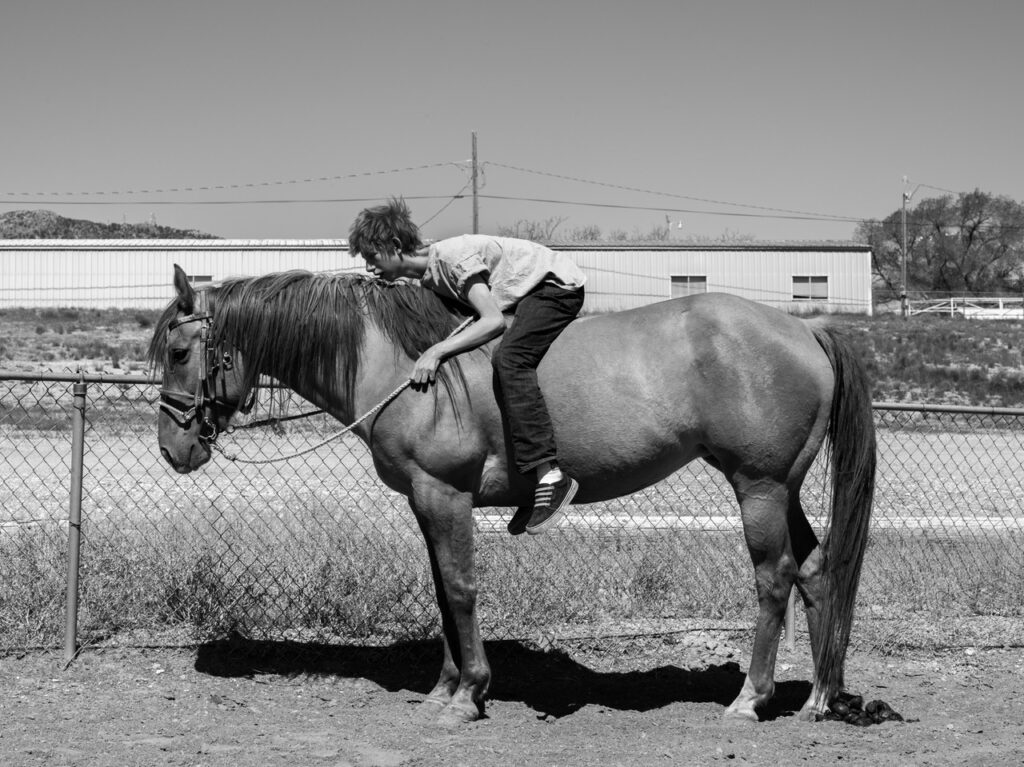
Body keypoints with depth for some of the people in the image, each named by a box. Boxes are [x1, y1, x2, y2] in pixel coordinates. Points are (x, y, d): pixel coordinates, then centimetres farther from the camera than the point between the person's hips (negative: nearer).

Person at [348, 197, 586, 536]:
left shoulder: (453, 256, -26)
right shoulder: (427, 276, 2)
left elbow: (493, 321, -34)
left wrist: (437, 351, -38)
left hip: (557, 284, -10)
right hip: (527, 294, 10)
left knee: (509, 359, -30)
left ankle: (550, 475, -38)